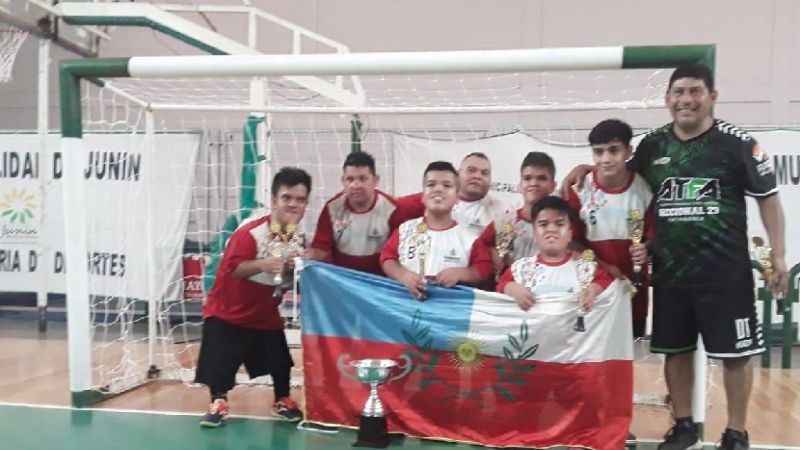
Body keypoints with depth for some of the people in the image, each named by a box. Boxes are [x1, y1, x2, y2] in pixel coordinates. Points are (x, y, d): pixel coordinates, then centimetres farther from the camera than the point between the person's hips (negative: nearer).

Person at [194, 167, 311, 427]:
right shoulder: (250, 232, -26)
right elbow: (233, 267, -37)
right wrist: (262, 264, -51)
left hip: (266, 314, 5)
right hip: (227, 311, -5)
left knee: (281, 360, 8)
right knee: (220, 360, -9)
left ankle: (283, 401, 32)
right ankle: (218, 403, 14)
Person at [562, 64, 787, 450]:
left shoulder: (738, 143, -6)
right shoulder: (652, 145, 5)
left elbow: (767, 198, -1)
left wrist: (778, 256, -5)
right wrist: (587, 168, 5)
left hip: (725, 271, -4)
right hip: (670, 270, 4)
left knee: (735, 352, 3)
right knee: (675, 349, 12)